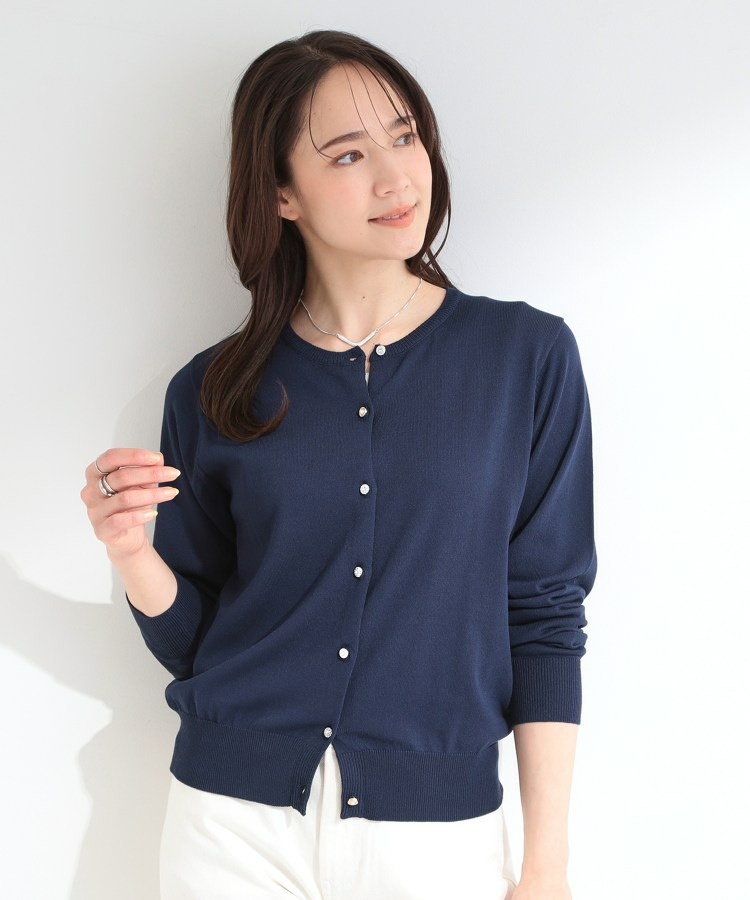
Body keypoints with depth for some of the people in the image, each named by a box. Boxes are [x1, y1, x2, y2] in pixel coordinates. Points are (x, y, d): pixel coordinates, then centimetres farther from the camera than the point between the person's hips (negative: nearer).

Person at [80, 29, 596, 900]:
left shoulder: (528, 355, -4)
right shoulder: (214, 391, 0)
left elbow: (544, 615, -3)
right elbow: (189, 637, 5)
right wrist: (133, 552, -16)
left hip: (436, 827, -1)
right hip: (236, 819, 1)